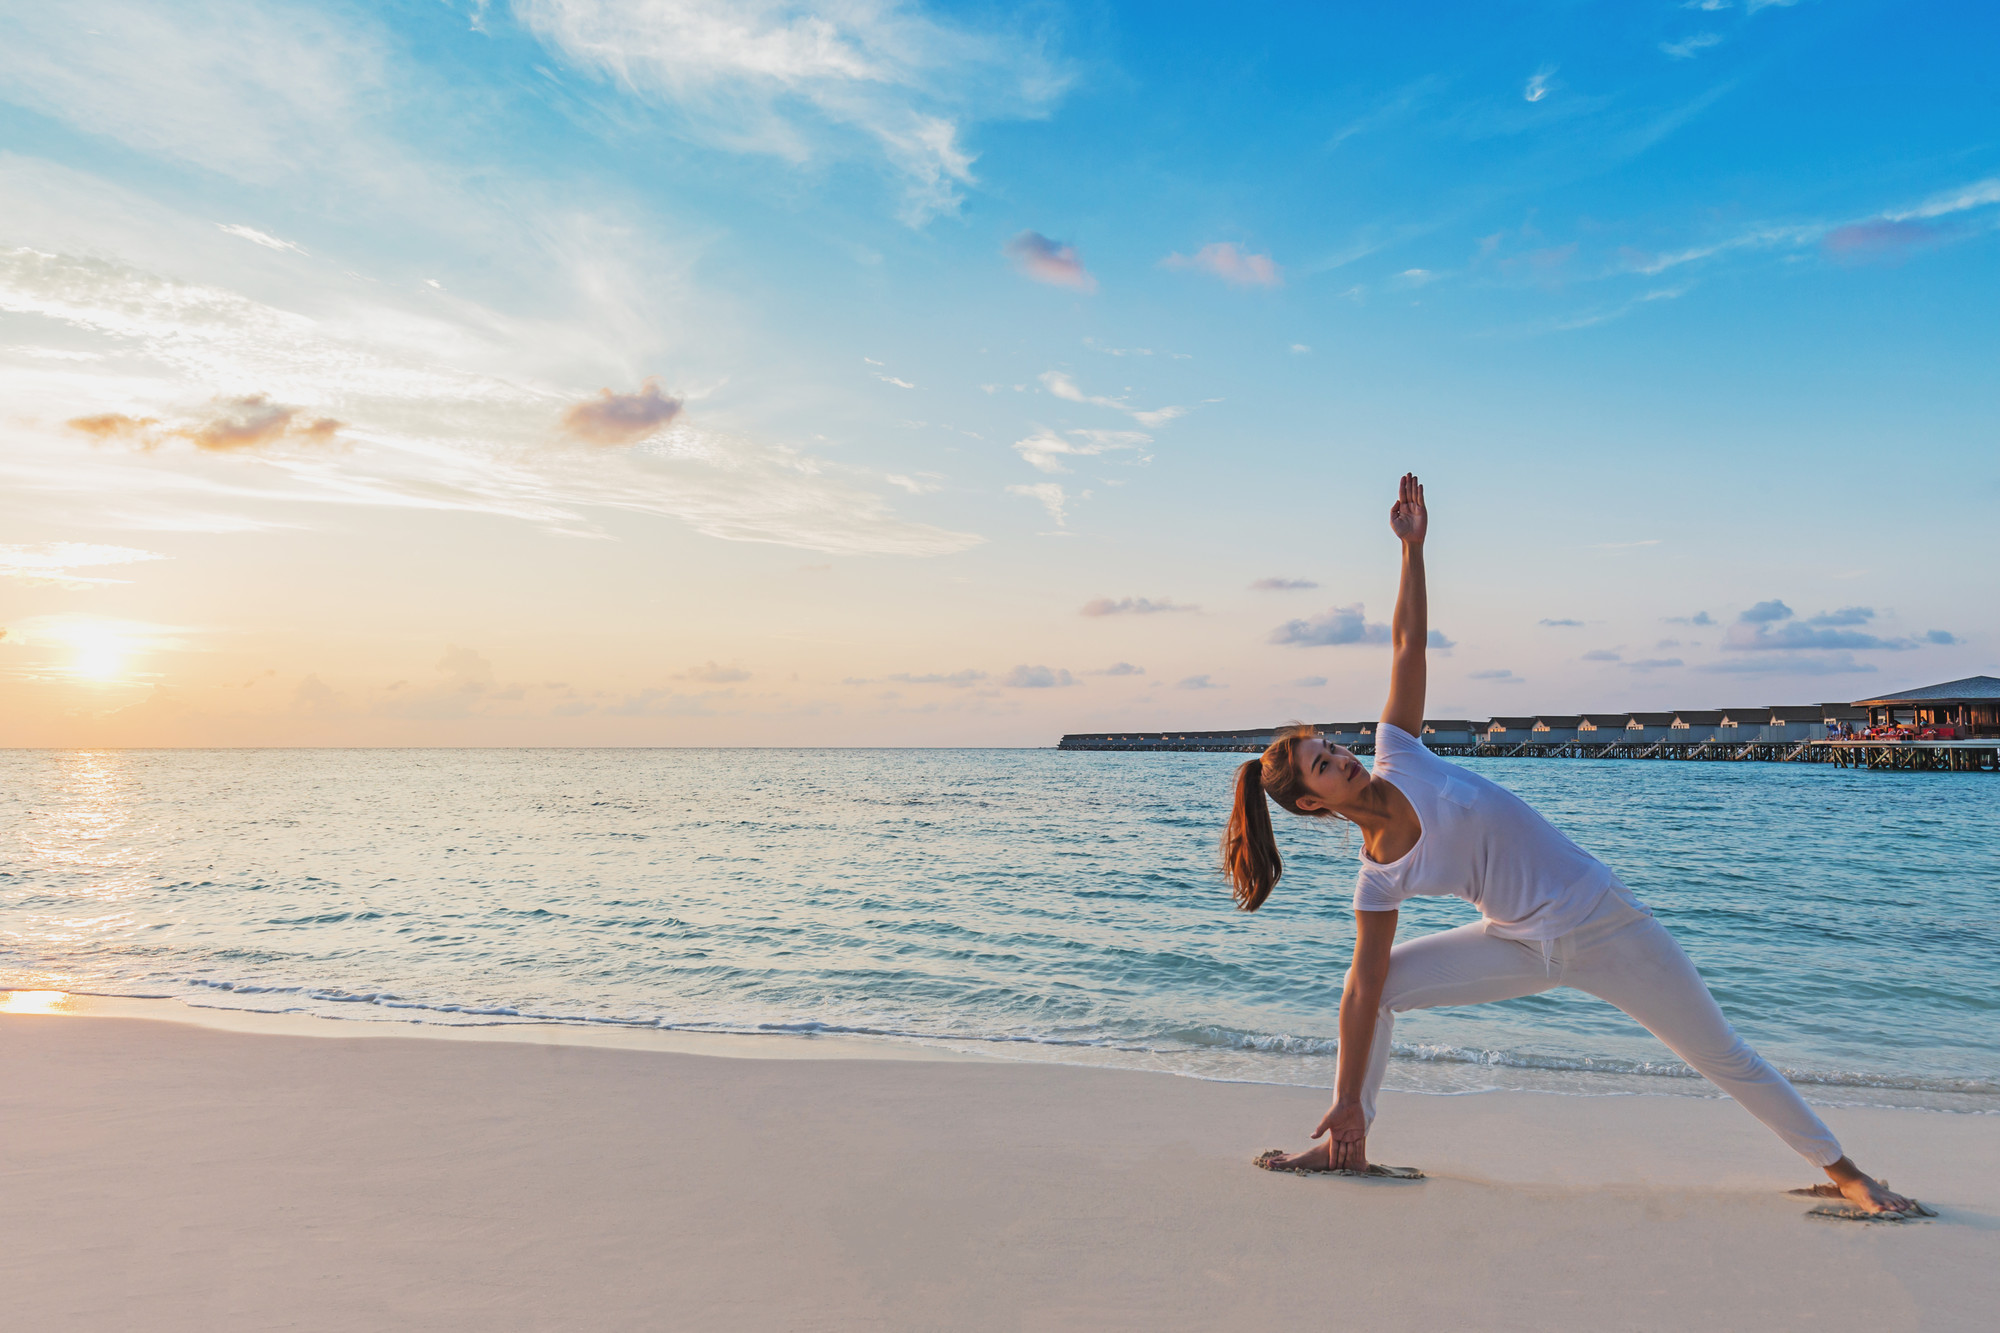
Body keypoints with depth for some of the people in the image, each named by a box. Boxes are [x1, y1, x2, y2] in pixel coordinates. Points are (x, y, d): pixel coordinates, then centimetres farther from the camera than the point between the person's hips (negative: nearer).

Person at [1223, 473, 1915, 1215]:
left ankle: (1842, 1172, 30)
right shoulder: (1379, 874, -12)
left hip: (1600, 921, -1)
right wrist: (1347, 1104, -10)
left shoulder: (1395, 757, -14)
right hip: (1524, 947, 1)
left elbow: (1409, 642, -13)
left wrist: (1412, 546, -17)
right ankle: (1348, 1146, 6)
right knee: (1378, 982, -9)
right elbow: (1363, 992, -10)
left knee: (1723, 1056, 8)